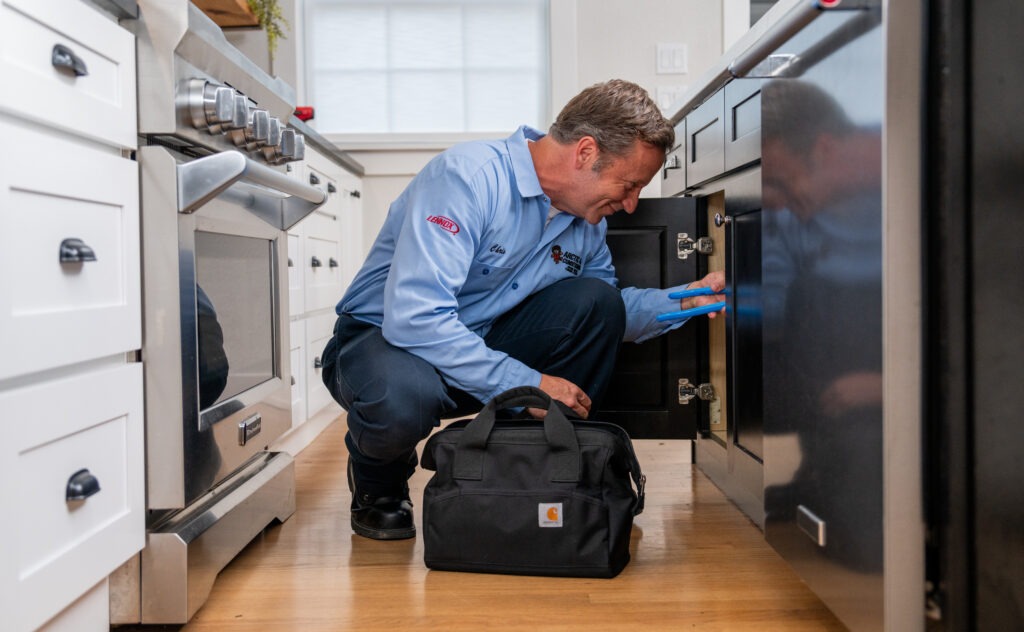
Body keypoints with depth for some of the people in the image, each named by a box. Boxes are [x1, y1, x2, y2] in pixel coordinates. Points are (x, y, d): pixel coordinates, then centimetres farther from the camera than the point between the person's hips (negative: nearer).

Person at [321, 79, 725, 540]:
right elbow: (413, 316, -35)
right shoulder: (467, 176, -26)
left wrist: (682, 302, -4)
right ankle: (378, 484, -2)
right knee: (403, 399, -41)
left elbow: (607, 313, 13)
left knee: (594, 299, -15)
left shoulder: (586, 218, -1)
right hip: (383, 337, -6)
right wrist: (526, 384, -33)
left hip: (483, 342, 6)